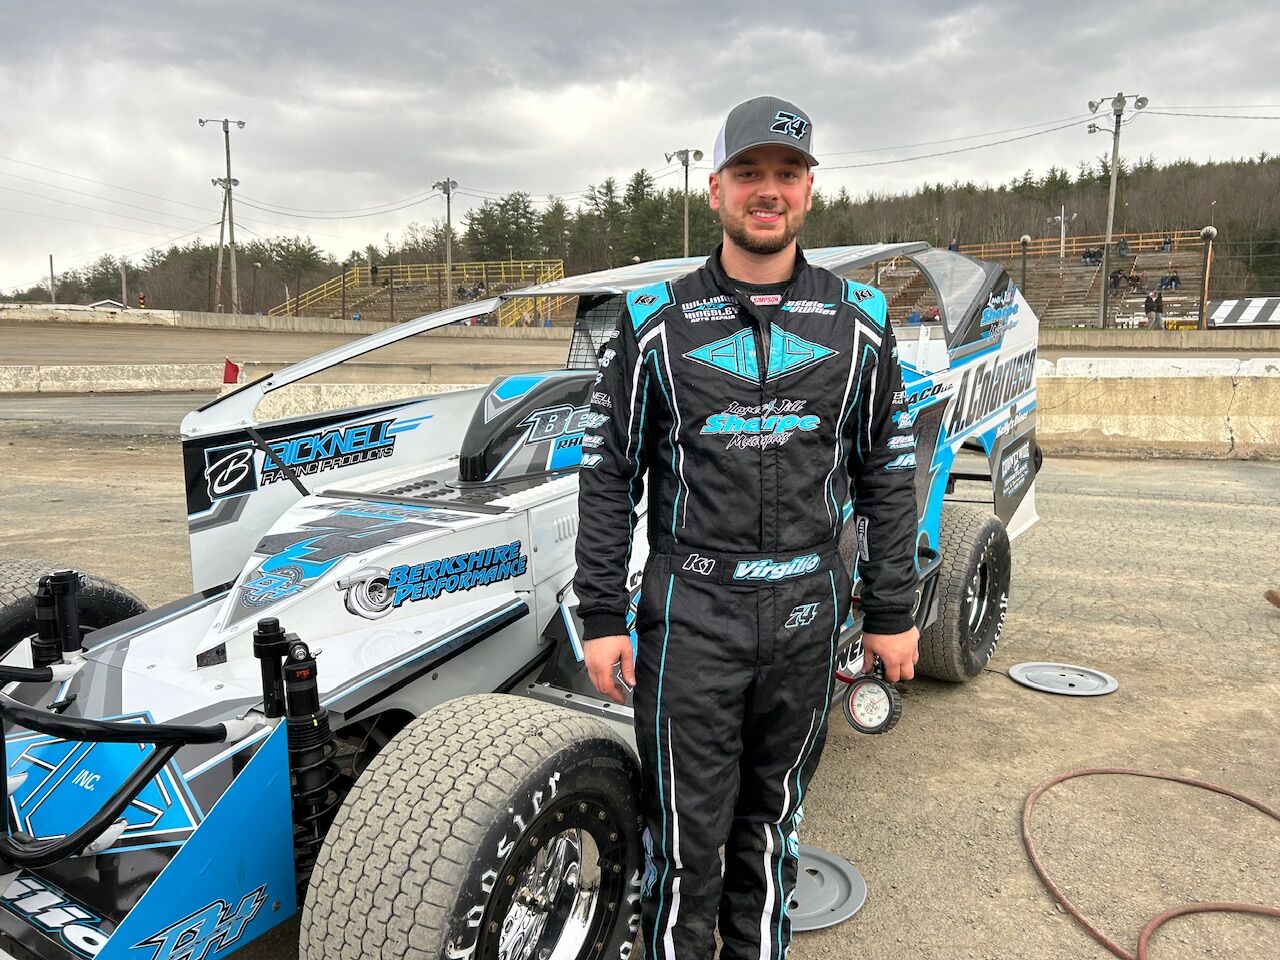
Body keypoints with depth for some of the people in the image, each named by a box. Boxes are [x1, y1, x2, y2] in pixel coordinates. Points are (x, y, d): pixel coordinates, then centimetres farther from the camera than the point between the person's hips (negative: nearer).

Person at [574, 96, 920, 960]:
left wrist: (891, 613, 6)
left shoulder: (859, 322, 3)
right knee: (687, 830, 5)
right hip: (690, 611, -2)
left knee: (773, 817, 18)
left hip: (807, 609, 2)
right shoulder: (655, 322, -2)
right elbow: (609, 477, -1)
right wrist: (601, 619, -3)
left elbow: (887, 475, 7)